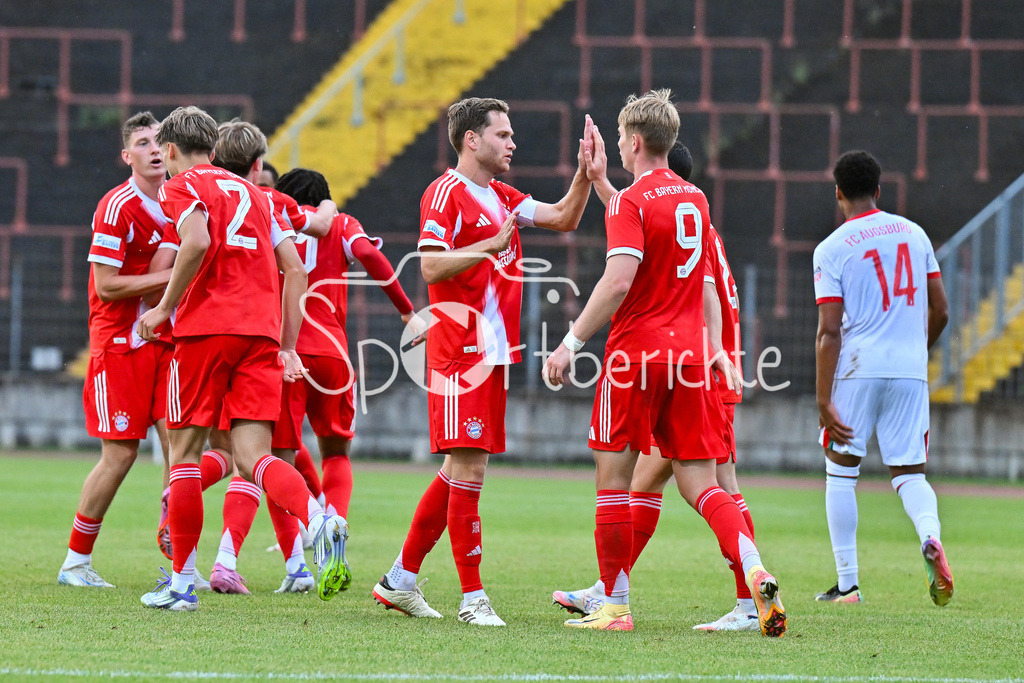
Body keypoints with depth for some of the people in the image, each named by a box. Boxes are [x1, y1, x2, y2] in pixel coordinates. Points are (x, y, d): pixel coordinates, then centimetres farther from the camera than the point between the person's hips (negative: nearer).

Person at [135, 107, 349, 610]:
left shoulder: (182, 187, 5)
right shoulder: (251, 194, 25)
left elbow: (198, 243, -17)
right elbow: (294, 270, 20)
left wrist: (164, 308, -7)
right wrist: (287, 346, 21)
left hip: (207, 328, -5)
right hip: (261, 332, 5)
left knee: (186, 451, 6)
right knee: (253, 457, -4)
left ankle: (182, 582, 9)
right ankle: (320, 521, -33)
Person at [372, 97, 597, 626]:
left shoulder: (502, 199, 17)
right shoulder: (446, 192, -8)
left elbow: (563, 218, 18)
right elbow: (431, 266, -17)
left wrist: (585, 174, 5)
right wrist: (491, 245, -20)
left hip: (492, 353, 9)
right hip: (461, 352, -9)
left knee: (460, 469, 11)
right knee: (469, 468, -10)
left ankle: (400, 581, 20)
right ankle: (473, 597, -8)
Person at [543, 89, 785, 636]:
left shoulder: (629, 202, -10)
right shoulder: (694, 199, 14)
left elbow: (618, 283, -20)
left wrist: (571, 344, -16)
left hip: (636, 351, -6)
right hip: (689, 354, 6)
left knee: (614, 478, 4)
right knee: (700, 485, 4)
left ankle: (614, 606, 7)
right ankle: (755, 573, -19)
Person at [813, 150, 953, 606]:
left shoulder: (832, 250, -4)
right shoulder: (914, 234, 9)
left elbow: (829, 332, -9)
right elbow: (940, 311, 12)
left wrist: (824, 402, -9)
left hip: (858, 367, -3)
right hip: (911, 370, 3)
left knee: (841, 469, 11)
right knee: (909, 471, 10)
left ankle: (847, 583, 9)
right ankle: (930, 535, -23)